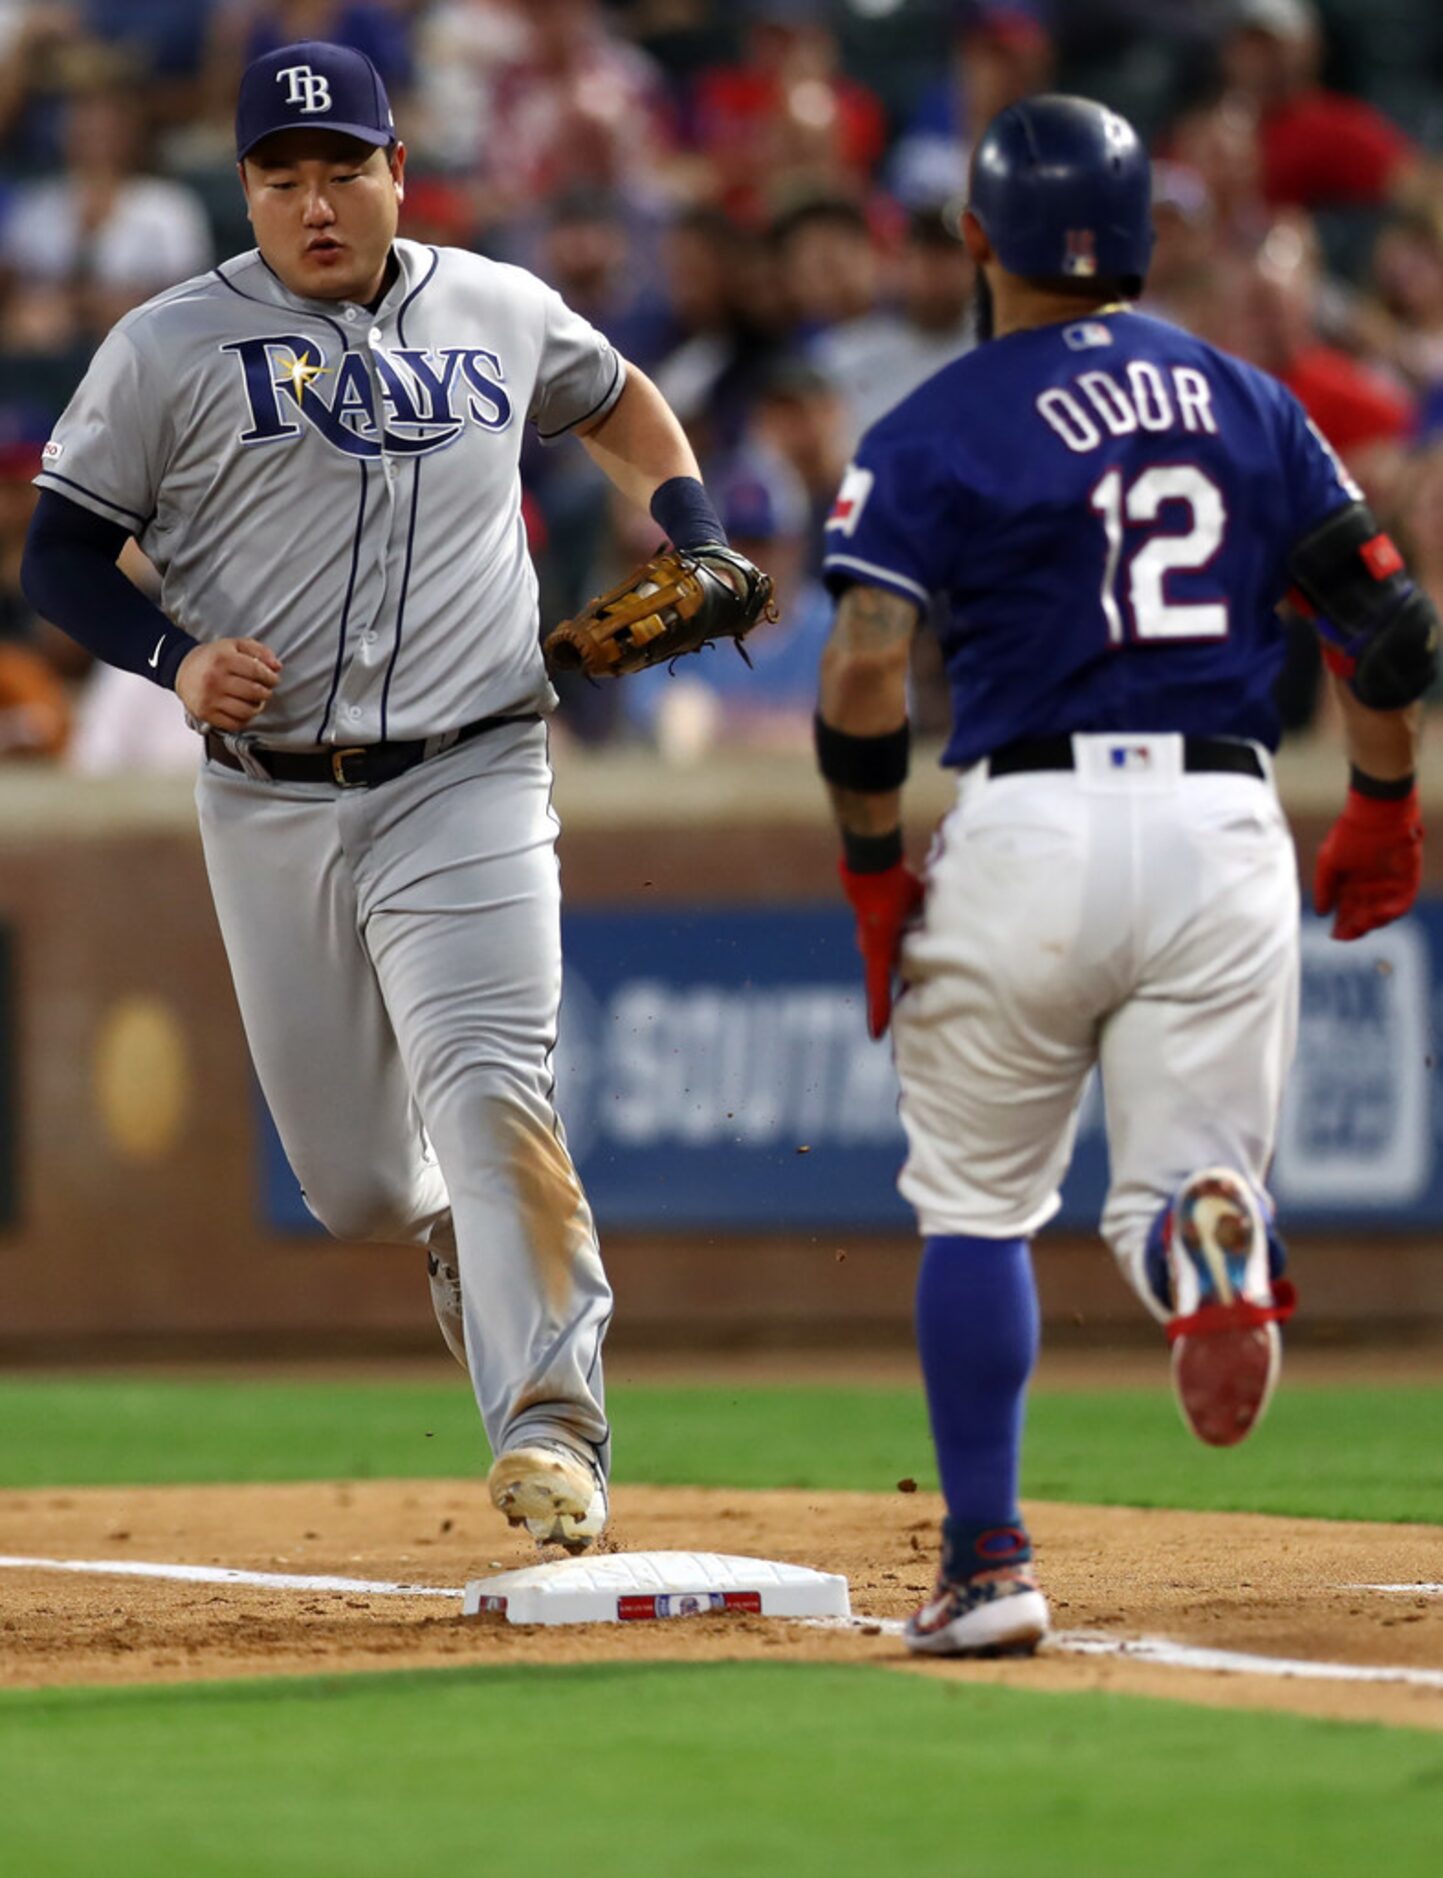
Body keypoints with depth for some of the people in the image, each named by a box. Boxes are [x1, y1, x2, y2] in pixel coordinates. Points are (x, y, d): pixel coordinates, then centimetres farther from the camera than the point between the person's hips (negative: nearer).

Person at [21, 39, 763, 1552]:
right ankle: (458, 1243, 42)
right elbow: (60, 553, 1)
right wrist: (176, 656, -16)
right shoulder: (170, 347, 0)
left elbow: (611, 398, 29)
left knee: (487, 1089, -21)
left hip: (467, 789, -1)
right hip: (268, 807, 1)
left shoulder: (499, 312, 8)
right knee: (351, 1180, 7)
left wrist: (687, 530, 12)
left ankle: (550, 1422, -26)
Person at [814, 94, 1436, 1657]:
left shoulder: (938, 430, -1)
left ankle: (988, 1566, 10)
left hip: (1029, 822, -2)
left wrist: (873, 876, 1)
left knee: (978, 1205, 14)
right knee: (1171, 1182, 6)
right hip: (1227, 822, 2)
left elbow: (863, 674, -11)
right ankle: (1213, 1234, -32)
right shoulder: (1244, 401, 10)